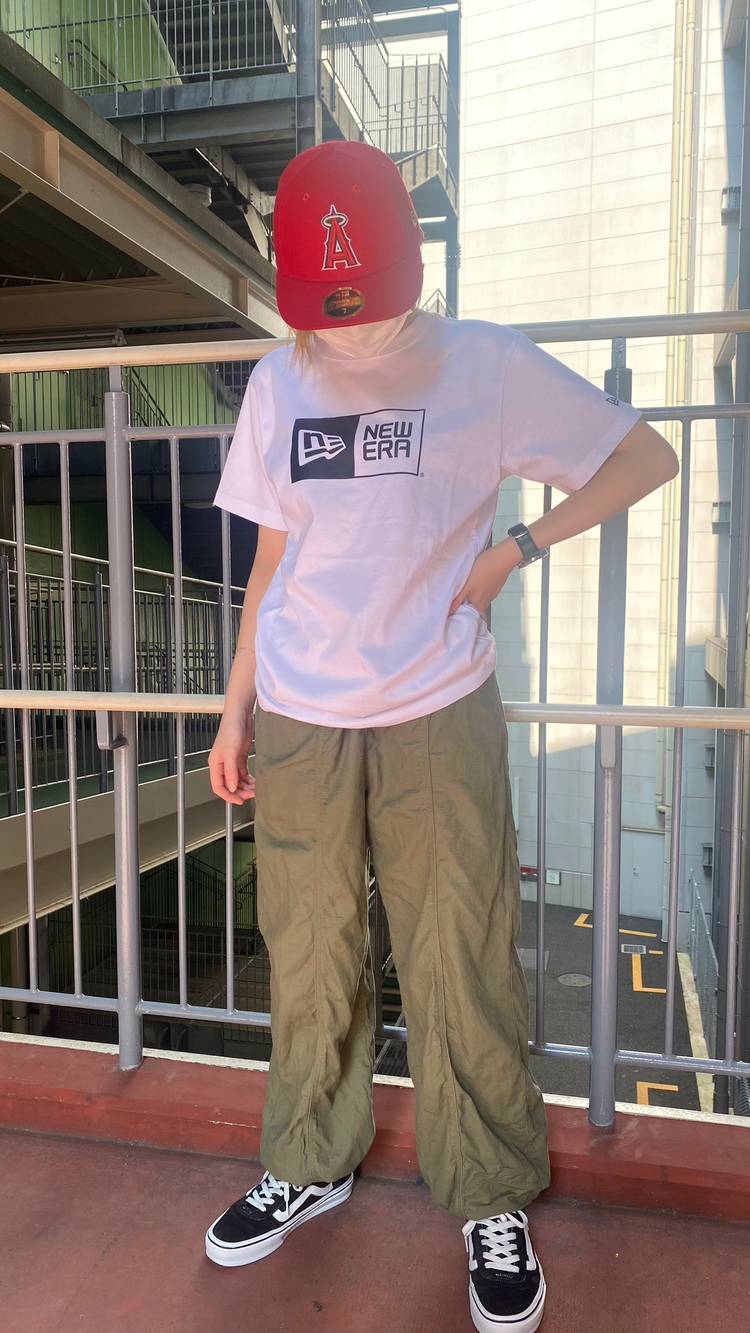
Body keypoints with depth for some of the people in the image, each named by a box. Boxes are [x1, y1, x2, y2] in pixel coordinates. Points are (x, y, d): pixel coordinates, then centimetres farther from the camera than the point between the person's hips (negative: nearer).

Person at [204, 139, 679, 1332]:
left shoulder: (487, 366, -2)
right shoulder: (278, 383, 8)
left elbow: (646, 456, 2)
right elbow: (272, 560, 12)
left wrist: (514, 550, -8)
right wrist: (235, 709, 10)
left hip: (438, 719, -3)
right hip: (296, 724, 3)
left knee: (461, 968, 3)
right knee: (308, 965, 12)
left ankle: (493, 1202, 26)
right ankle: (309, 1167, 35)